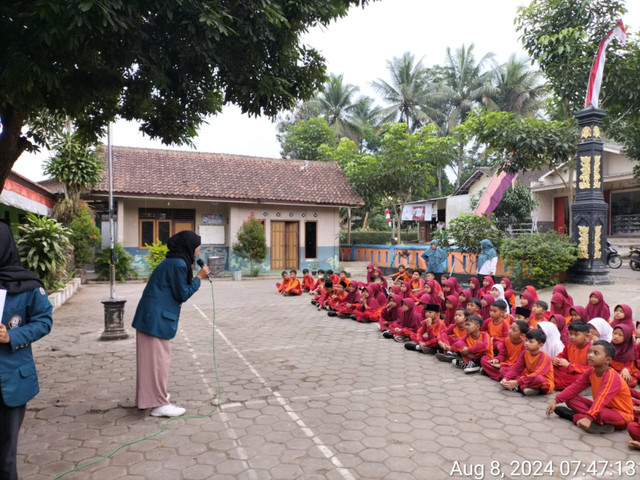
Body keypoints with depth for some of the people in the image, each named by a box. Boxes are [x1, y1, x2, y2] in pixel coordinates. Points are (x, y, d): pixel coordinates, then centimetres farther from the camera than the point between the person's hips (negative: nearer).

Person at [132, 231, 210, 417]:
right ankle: (159, 404, 6)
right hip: (157, 318, -10)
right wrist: (199, 277, -6)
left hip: (150, 315, 10)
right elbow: (182, 294, -14)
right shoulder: (178, 264, -17)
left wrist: (190, 271, 12)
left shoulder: (172, 262, 13)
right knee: (158, 358, -3)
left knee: (152, 357, 20)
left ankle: (146, 396, 34)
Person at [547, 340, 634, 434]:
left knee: (602, 414, -41)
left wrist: (589, 417, -51)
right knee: (571, 399, -5)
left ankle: (575, 416, -19)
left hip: (622, 415, -8)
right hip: (603, 408, 8)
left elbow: (601, 399, -39)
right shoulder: (591, 372, -2)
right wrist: (556, 401, -11)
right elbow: (575, 387, -2)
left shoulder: (611, 377, -26)